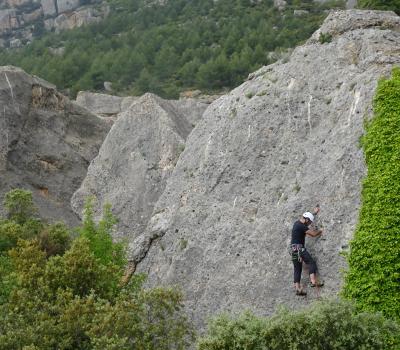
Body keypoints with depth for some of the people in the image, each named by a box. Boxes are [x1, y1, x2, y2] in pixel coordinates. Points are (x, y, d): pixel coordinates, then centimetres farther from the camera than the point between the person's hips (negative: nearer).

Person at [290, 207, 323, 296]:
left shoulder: (297, 223, 16)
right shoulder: (301, 226, -13)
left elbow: (306, 217, 36)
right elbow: (313, 234, -13)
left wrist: (314, 213, 43)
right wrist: (320, 231, 6)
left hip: (293, 249, 9)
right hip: (299, 248, -9)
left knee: (297, 269, 6)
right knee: (311, 263, -10)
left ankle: (298, 288, 0)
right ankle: (313, 281, -23)